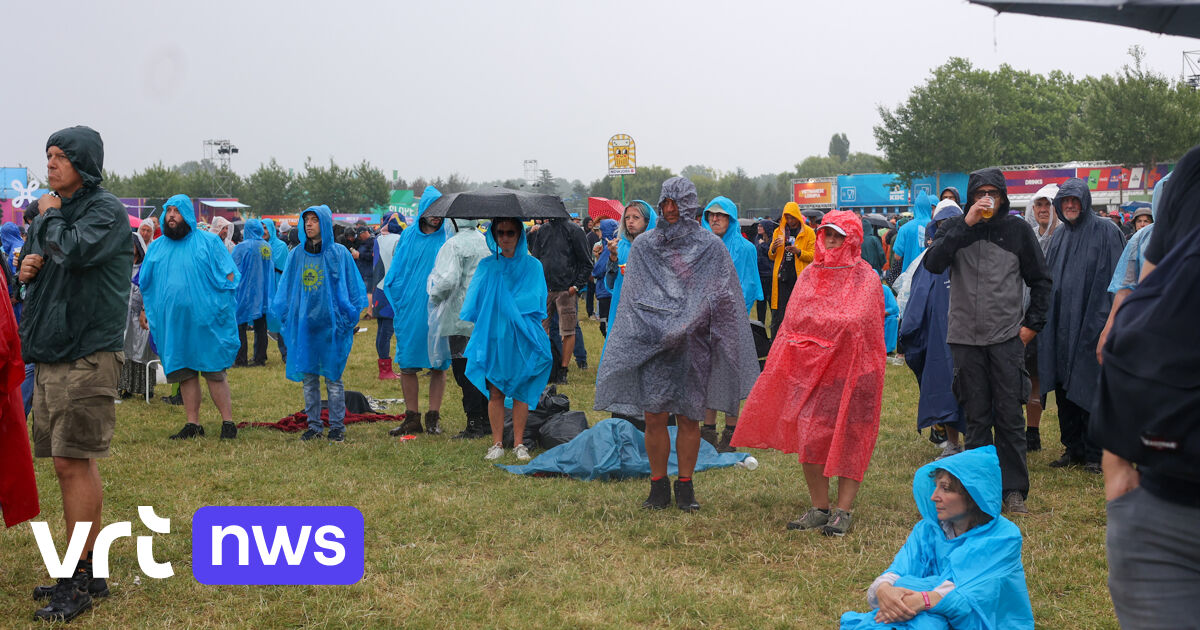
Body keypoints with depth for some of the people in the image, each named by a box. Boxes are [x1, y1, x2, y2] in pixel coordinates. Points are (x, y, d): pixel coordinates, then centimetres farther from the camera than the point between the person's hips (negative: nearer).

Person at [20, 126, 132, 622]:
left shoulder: (106, 211, -8)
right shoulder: (51, 212, 16)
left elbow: (75, 251, -25)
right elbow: (34, 261, 26)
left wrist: (51, 217, -6)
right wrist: (26, 269, 3)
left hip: (88, 356, -8)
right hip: (50, 356, 8)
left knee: (73, 464, -9)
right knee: (71, 464, 12)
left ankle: (80, 580, -2)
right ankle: (86, 574, 21)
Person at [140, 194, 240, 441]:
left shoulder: (209, 242, 2)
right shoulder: (156, 247, 14)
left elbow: (229, 276, 0)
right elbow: (146, 284, 21)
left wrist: (221, 307, -9)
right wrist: (145, 310, 11)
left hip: (205, 321, -4)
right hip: (172, 323, 4)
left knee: (214, 372, -4)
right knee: (184, 374, 7)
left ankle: (228, 422, 2)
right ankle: (193, 424, 13)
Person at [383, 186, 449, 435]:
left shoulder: (447, 239, 2)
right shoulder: (408, 237, 7)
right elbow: (395, 274, 10)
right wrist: (400, 305, 0)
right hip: (410, 311, 2)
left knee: (438, 366, 2)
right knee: (407, 366, 3)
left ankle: (433, 418, 12)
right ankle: (412, 419, 13)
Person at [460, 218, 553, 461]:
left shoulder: (532, 266, 4)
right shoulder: (486, 266, 8)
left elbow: (536, 302, -1)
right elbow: (473, 302, 6)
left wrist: (508, 305, -10)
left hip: (522, 339, -1)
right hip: (492, 336, 1)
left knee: (521, 391, 2)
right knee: (495, 392, 2)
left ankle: (518, 443, 10)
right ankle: (497, 444, 9)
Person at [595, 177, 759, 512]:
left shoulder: (710, 247, 3)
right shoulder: (643, 246, 8)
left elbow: (723, 300, 3)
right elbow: (631, 298, 10)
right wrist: (651, 328, -3)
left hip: (692, 347, -1)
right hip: (651, 345, 1)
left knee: (688, 418, 4)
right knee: (654, 418, 0)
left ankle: (685, 486, 15)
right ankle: (658, 486, 12)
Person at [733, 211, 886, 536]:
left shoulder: (865, 278, -1)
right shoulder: (810, 274, 14)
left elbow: (855, 322, -12)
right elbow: (793, 320, 11)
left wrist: (815, 320, -8)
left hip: (850, 370, -4)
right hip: (811, 369, 4)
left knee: (848, 439, -1)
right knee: (808, 435, -1)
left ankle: (844, 510, 6)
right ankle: (819, 508, 9)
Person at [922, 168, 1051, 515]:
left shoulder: (1017, 229, 7)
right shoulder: (955, 228, 6)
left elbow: (1041, 280, 13)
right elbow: (932, 262, -13)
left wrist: (1032, 324, 5)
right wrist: (966, 225, -16)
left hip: (1007, 337, 0)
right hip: (966, 337, 1)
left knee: (1010, 416, -1)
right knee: (976, 417, 6)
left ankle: (1014, 490, 5)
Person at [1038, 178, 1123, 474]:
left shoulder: (1106, 231, -4)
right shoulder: (1059, 236, 15)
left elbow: (1116, 279, -8)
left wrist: (1109, 321, -15)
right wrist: (1044, 320, 12)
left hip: (1090, 322, -6)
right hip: (1060, 324, 6)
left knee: (1088, 388, -4)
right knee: (1064, 388, 8)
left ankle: (1094, 453, 5)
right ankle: (1073, 448, 18)